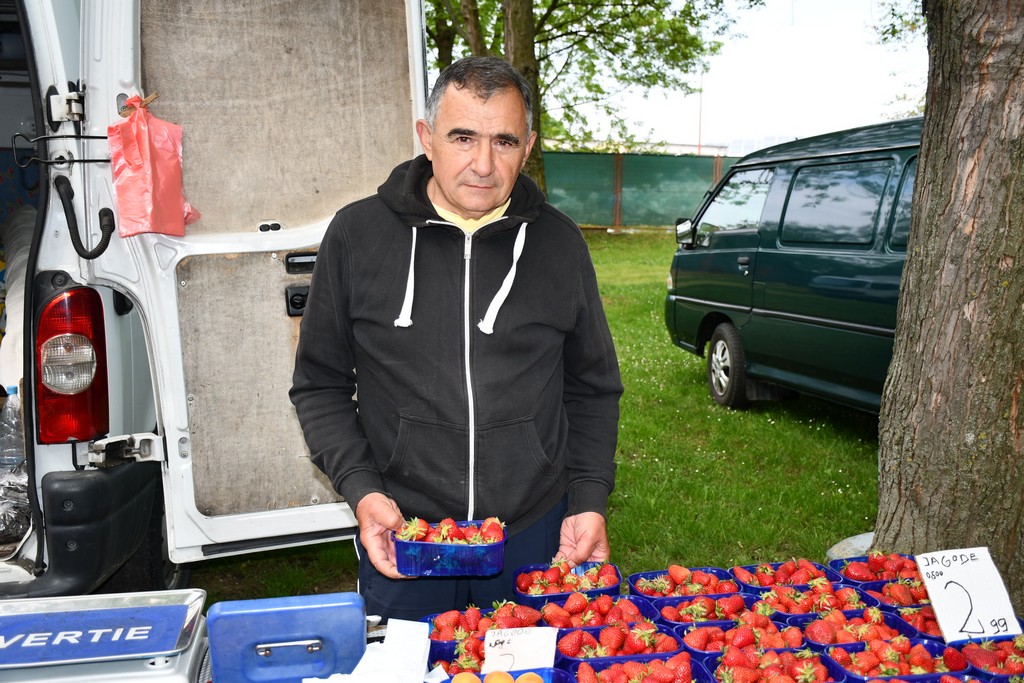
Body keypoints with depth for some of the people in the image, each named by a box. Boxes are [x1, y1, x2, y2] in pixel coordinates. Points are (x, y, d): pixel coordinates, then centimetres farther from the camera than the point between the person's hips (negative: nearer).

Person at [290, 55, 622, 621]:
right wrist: (362, 490, -10)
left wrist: (589, 500, -1)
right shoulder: (357, 235, -5)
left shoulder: (559, 243, 0)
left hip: (538, 539, 2)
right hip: (401, 539, -1)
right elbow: (320, 385, 3)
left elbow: (593, 389, 8)